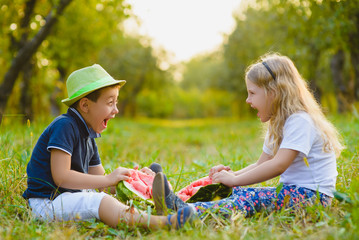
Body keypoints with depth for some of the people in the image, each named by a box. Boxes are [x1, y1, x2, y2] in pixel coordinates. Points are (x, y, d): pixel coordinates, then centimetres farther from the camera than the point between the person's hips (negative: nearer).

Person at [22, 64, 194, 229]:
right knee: (99, 201, -31)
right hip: (47, 202, -11)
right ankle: (159, 223, -49)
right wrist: (108, 179, -22)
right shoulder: (64, 126, -16)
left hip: (70, 196, 11)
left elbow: (99, 182, 16)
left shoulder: (89, 138, 14)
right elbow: (60, 177, -25)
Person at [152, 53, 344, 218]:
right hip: (292, 190, 9)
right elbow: (261, 164, 17)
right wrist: (233, 175, -1)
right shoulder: (278, 123, 18)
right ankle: (180, 205, -30)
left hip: (313, 195, -9)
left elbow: (278, 165, -26)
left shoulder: (300, 121, -15)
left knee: (253, 198, -29)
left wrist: (235, 180, -23)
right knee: (240, 193, -13)